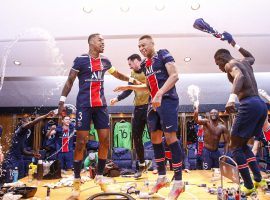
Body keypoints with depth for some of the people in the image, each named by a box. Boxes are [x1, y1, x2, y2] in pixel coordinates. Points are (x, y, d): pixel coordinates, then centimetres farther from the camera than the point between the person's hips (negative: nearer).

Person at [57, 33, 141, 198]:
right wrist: (62, 101, -10)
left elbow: (117, 74, 29)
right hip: (84, 105, -5)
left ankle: (100, 176, 16)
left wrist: (132, 80, 25)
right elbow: (70, 81, -3)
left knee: (105, 140, 1)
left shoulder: (105, 61, 11)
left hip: (101, 105, 5)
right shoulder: (81, 60, -4)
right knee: (81, 141, -6)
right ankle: (77, 181, 5)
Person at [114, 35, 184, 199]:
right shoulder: (145, 65, 19)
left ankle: (178, 181, -2)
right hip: (154, 103, 8)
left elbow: (174, 76, -15)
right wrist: (129, 87, 18)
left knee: (170, 137, -10)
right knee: (155, 138, 7)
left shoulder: (163, 55, -2)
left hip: (167, 100, -8)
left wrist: (160, 94, -25)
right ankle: (162, 177, 20)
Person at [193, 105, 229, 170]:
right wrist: (196, 107, -34)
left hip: (216, 152, 4)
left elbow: (227, 142, 2)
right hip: (207, 151, -4)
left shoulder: (222, 127, 1)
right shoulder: (206, 122, -8)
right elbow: (196, 120, -29)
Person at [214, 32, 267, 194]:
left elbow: (240, 76, -24)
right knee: (243, 144, 20)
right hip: (261, 104, 9)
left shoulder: (230, 64, -1)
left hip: (250, 105, -9)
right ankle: (259, 180, 16)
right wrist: (235, 45, 54)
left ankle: (248, 186, 0)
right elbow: (252, 57, 49)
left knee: (234, 146, 0)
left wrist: (232, 98, -39)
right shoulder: (244, 62, 23)